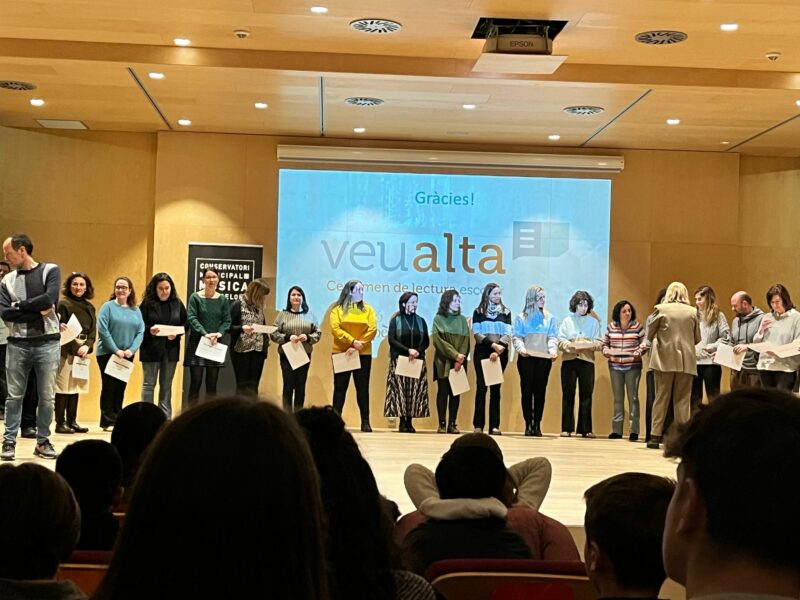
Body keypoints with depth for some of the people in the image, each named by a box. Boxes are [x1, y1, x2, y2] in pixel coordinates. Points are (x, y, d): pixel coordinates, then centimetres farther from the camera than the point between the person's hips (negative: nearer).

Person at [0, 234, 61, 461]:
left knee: (47, 397, 3)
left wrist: (19, 306, -6)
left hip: (47, 343, -2)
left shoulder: (50, 270, 1)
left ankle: (42, 441, 14)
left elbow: (49, 299, -15)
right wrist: (37, 312, -13)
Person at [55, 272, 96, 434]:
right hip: (66, 351, -6)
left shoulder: (89, 307, 14)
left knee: (76, 387, 8)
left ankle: (72, 422, 13)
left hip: (83, 351, 6)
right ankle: (60, 423, -2)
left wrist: (87, 346, -8)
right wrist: (75, 349, -15)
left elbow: (93, 330, 10)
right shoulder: (63, 304, -4)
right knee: (64, 387, -6)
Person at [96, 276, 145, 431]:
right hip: (107, 354, -4)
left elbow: (140, 332, 3)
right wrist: (116, 350, -15)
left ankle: (117, 420, 13)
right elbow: (102, 330, -11)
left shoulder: (135, 310, 9)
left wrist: (131, 350, -12)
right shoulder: (108, 307, -2)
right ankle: (107, 421, 2)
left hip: (127, 356, 4)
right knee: (109, 387, -2)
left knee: (121, 388, 7)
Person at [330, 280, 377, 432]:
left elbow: (372, 330, -3)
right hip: (341, 354, -1)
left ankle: (365, 422, 5)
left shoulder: (367, 309, 7)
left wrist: (358, 347, -14)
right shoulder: (338, 309, 3)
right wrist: (352, 341, -20)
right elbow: (335, 328, -10)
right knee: (340, 387, 1)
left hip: (363, 354, 1)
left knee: (362, 388, 3)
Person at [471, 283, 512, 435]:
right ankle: (478, 424, -4)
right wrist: (492, 344, -15)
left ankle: (494, 425, 0)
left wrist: (498, 350, -13)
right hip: (482, 353, -1)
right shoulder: (479, 312, 6)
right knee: (481, 387, -6)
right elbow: (477, 334, -2)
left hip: (500, 354, 1)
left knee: (496, 388, 1)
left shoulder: (505, 312, 10)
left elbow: (507, 334, 2)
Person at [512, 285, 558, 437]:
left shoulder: (549, 318, 13)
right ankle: (528, 424, 0)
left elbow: (553, 337, 5)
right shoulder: (521, 317, 8)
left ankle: (537, 424, 2)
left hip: (544, 358, 1)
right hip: (526, 358, -1)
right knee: (526, 390, -3)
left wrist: (553, 350, -15)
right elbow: (517, 337, 0)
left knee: (540, 391, -1)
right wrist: (521, 349, -20)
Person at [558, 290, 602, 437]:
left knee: (586, 395, -1)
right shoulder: (567, 320, 10)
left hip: (587, 360, 0)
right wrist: (570, 345, -17)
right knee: (568, 394, -1)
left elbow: (599, 343, 4)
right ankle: (567, 428, 3)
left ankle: (585, 428, 3)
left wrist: (589, 344, -17)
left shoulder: (593, 322, 12)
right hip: (569, 360, 0)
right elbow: (560, 341, 2)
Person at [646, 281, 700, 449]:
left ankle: (655, 436, 2)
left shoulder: (660, 309, -2)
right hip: (686, 361, 1)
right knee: (683, 400, 5)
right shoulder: (692, 312, 2)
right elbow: (697, 338, 9)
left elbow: (650, 334, 4)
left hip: (664, 360, -1)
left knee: (661, 398, 4)